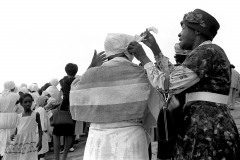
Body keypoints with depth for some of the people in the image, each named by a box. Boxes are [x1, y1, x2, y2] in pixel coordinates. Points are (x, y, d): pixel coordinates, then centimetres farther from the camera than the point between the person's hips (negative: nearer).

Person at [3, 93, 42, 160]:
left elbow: (39, 128, 3)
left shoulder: (35, 114, 0)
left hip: (30, 140, -4)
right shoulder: (19, 116, 11)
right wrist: (13, 135, -3)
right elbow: (17, 128, 18)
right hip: (18, 140, 4)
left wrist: (40, 140, -5)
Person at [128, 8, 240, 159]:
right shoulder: (208, 55, 20)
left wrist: (142, 57, -3)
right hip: (208, 132, 10)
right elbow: (173, 80, 23)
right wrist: (155, 48, 22)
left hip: (207, 136, -10)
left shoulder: (207, 52, -11)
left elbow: (167, 85, -15)